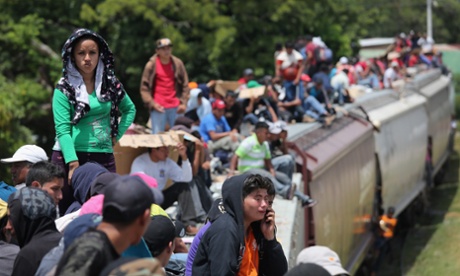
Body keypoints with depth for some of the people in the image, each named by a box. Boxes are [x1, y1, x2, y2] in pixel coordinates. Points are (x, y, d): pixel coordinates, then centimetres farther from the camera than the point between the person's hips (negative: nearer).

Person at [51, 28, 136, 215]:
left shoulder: (110, 83, 7)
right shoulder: (64, 88, -3)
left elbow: (130, 109, 24)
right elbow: (62, 129, -11)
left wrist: (116, 135, 9)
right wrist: (73, 163, -23)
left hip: (104, 157, 3)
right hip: (70, 157, -3)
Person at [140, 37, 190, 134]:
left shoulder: (177, 64, 6)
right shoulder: (151, 65, -1)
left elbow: (185, 84, 11)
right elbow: (144, 87, 2)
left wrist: (183, 103, 2)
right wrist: (151, 103, -8)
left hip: (175, 107, 3)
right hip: (158, 108, -3)